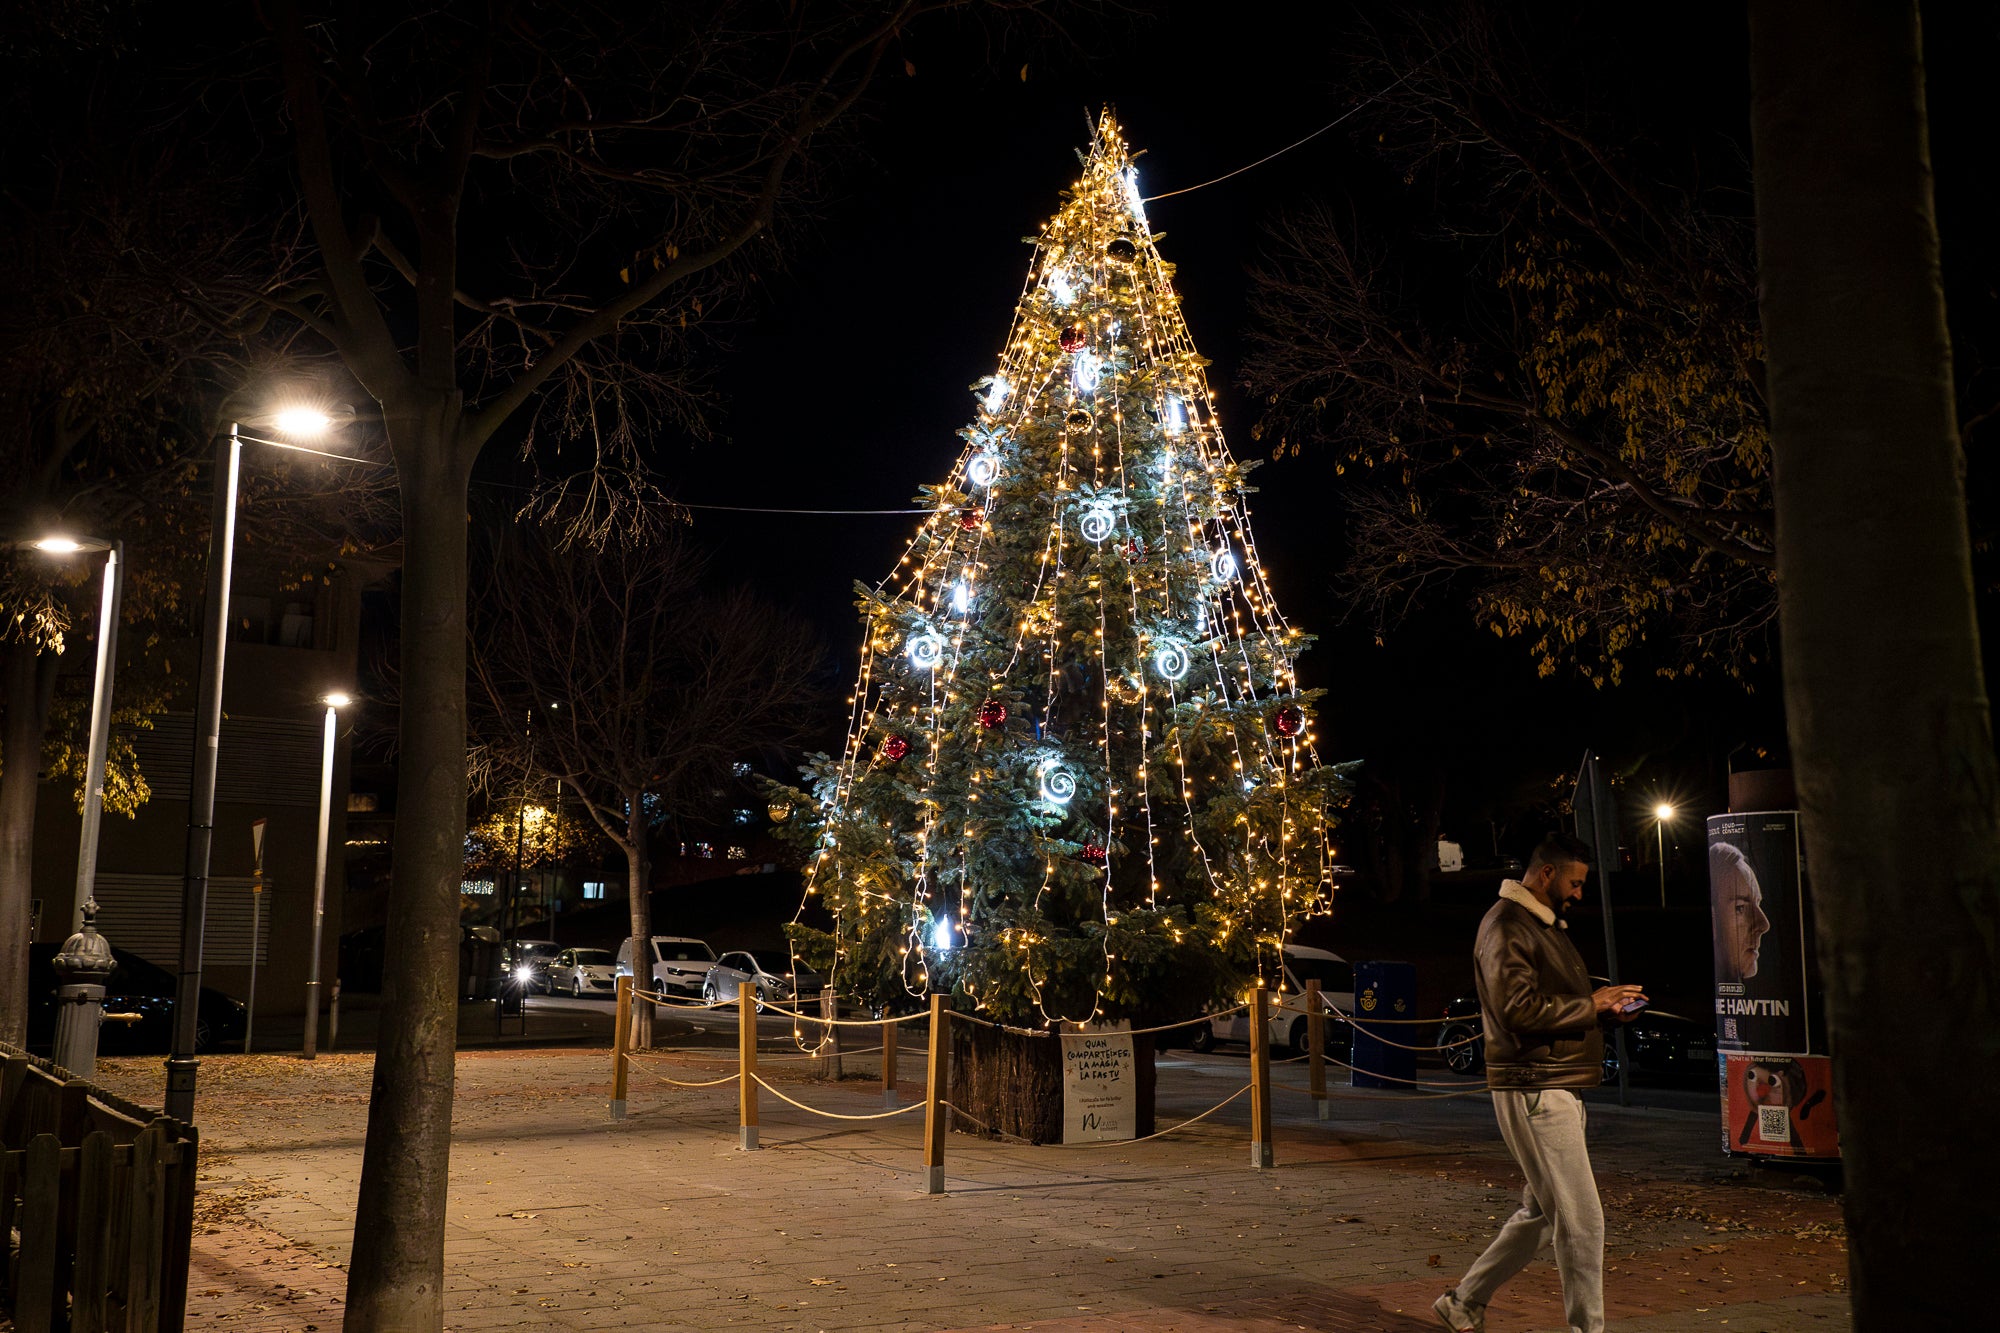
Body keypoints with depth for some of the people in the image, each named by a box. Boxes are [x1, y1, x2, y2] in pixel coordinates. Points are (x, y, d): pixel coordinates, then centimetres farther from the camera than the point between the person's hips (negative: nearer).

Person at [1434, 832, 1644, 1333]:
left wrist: (1605, 1006, 7)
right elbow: (1519, 1010, -22)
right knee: (1582, 1220, -6)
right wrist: (1590, 1006, -13)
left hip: (1559, 1088, 11)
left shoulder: (1546, 924, 21)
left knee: (1541, 1212, 16)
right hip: (1532, 1090, -11)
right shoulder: (1506, 925, -12)